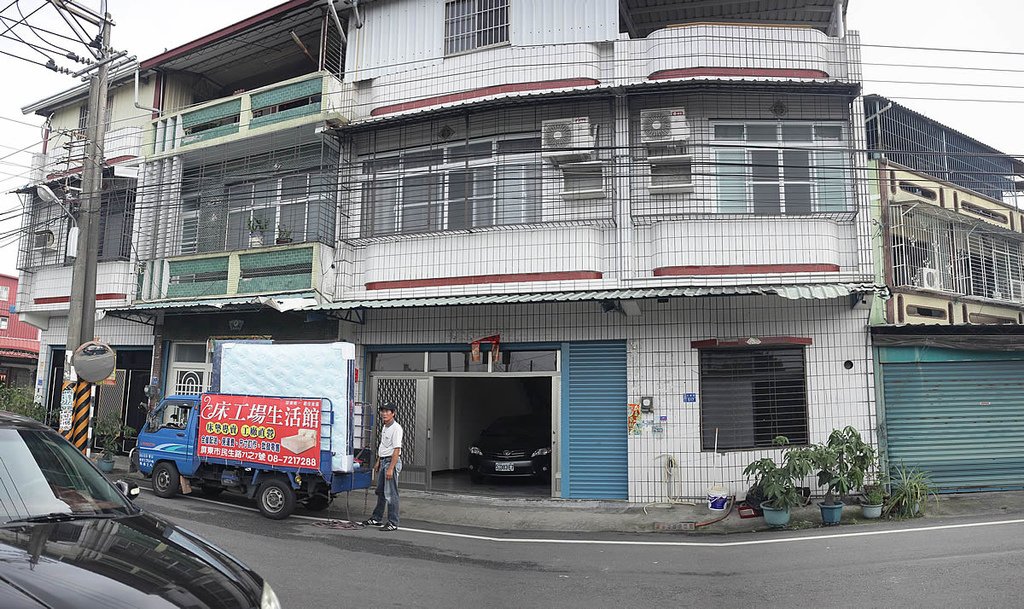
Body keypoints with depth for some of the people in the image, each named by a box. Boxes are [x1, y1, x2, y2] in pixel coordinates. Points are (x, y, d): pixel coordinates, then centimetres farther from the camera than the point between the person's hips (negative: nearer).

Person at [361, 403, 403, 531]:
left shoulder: (396, 428, -17)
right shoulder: (385, 427, 14)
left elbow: (396, 450, -23)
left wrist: (390, 468, -26)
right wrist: (378, 462, 22)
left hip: (392, 461, -10)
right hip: (383, 461, 10)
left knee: (391, 494, -7)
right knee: (380, 492, 17)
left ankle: (393, 523, -3)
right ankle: (376, 519, 28)